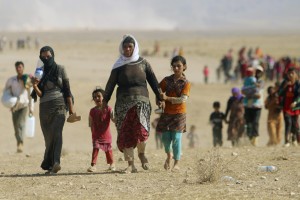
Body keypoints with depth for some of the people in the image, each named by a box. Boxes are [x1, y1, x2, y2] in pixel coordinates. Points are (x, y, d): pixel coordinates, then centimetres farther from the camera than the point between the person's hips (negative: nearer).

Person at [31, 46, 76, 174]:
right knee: (48, 136, 0)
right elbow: (40, 94, 4)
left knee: (56, 132, -21)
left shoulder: (60, 69, 5)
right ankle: (49, 164, 8)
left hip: (59, 106, -3)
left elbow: (67, 90, 6)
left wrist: (71, 108, 2)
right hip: (45, 107, 3)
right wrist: (35, 86, -17)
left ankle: (56, 163, -34)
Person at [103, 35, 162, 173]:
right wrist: (105, 100, -3)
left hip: (141, 100, -1)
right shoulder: (119, 66, 8)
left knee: (140, 128, -19)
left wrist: (159, 97, 7)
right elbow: (111, 83, 5)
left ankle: (141, 153, 8)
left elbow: (153, 81, 11)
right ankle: (131, 164, -1)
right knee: (125, 133, -5)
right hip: (123, 102, 1)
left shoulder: (143, 63, 8)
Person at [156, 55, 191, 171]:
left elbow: (183, 99, -15)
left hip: (179, 114, -3)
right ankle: (169, 155, 32)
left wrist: (167, 98, -25)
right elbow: (159, 93, 11)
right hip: (166, 113, 3)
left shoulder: (185, 83, -4)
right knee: (166, 137, 2)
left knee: (176, 137, -8)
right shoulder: (166, 80, 5)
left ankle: (176, 163, 0)